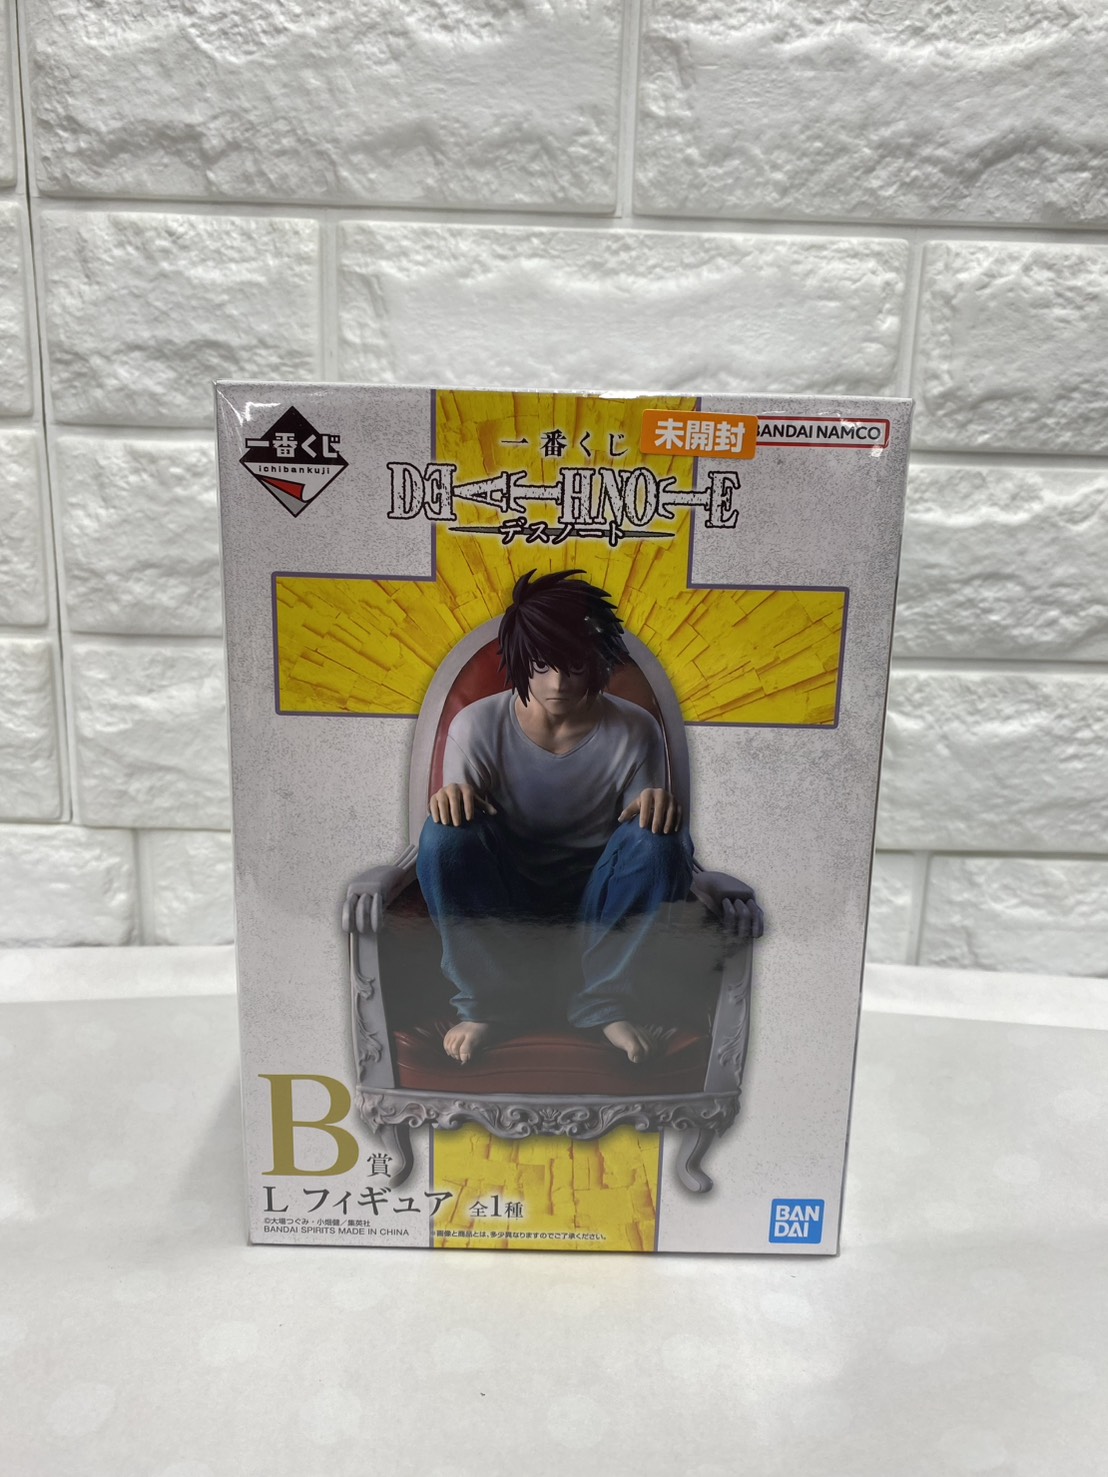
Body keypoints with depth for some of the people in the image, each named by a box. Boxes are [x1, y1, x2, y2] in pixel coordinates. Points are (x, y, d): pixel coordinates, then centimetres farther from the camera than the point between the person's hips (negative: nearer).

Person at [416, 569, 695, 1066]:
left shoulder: (634, 731, -9)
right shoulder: (477, 725, -11)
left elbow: (647, 822, -5)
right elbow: (458, 806, -10)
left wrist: (658, 807, -31)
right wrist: (450, 800, -36)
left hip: (595, 892, 1)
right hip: (505, 893, 0)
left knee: (660, 840, -29)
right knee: (444, 836, -30)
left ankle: (607, 1001, -15)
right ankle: (492, 1001, -16)